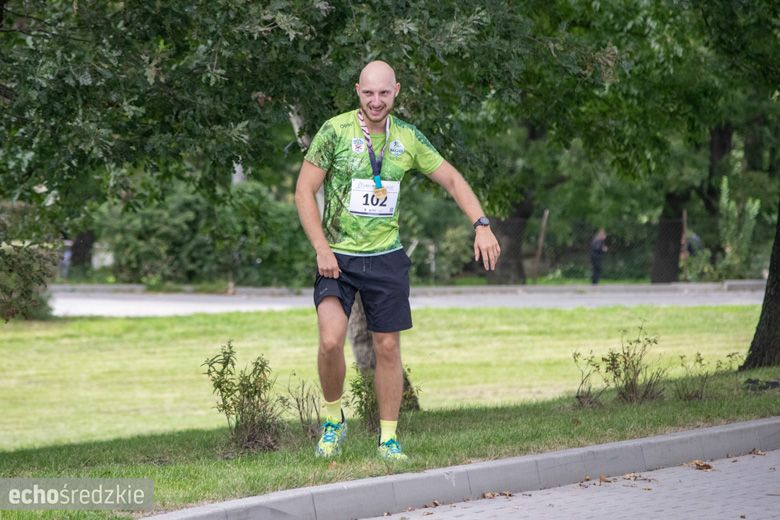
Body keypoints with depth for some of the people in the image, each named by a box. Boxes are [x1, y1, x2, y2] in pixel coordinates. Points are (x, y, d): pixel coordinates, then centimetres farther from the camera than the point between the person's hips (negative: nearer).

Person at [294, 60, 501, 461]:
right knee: (331, 341, -18)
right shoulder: (335, 132, -8)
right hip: (338, 257, -3)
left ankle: (388, 438, 15)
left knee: (388, 347, 4)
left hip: (386, 257, 3)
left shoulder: (407, 138, 4)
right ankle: (332, 420, 6)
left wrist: (481, 225, -2)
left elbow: (451, 179, 12)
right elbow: (304, 191, -6)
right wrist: (321, 248, -14)